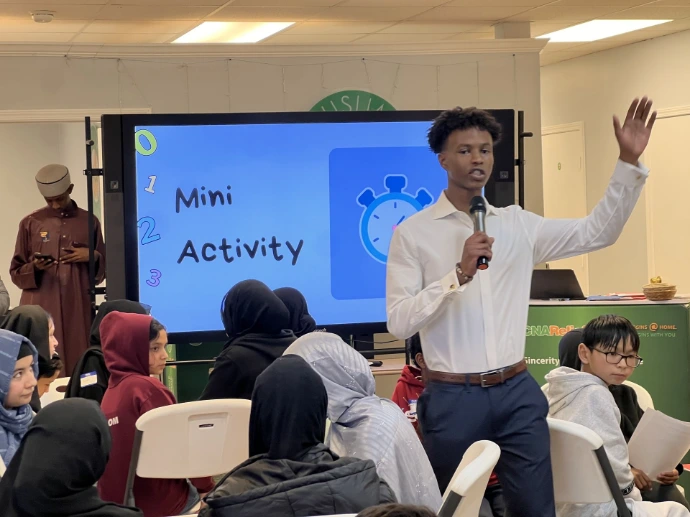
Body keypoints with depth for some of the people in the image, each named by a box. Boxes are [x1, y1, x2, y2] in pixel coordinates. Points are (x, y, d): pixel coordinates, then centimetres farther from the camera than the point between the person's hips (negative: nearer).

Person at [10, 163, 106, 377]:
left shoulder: (89, 222, 8)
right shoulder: (31, 223, 5)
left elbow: (103, 269, 13)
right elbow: (16, 272, 7)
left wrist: (92, 256, -7)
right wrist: (35, 268, -13)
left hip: (78, 306, 1)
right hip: (41, 308, -1)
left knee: (77, 364, -1)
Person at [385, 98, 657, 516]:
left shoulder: (518, 224, 9)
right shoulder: (413, 233, -3)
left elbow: (598, 232, 10)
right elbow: (398, 321, -11)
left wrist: (629, 163, 1)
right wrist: (459, 274, -20)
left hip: (518, 392, 3)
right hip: (453, 398, -3)